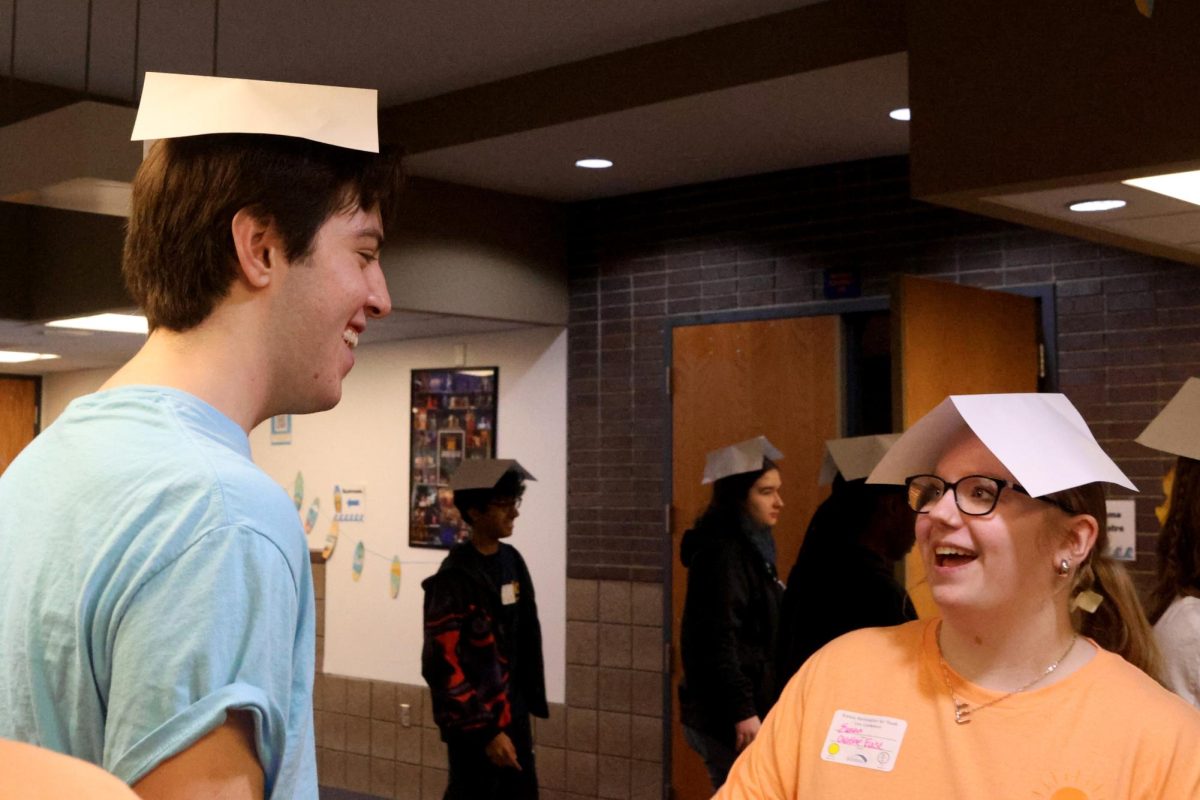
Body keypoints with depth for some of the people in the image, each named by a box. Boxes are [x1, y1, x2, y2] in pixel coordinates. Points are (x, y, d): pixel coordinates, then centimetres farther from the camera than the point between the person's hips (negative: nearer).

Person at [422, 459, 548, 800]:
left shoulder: (511, 561, 5)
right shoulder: (455, 579, -18)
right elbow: (444, 665, -20)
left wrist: (530, 702, 14)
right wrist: (486, 730, -20)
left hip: (514, 714, 7)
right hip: (475, 723, -7)